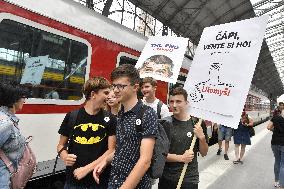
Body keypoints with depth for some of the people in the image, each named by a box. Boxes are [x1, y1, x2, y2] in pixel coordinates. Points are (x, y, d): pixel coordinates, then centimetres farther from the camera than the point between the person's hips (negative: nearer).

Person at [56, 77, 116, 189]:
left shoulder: (110, 120, -6)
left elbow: (112, 150, -9)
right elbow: (61, 145, 8)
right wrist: (65, 157, -11)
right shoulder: (71, 116, -2)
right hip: (73, 179, 1)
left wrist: (87, 168, -14)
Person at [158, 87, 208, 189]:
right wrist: (181, 158, -18)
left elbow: (204, 153, 2)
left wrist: (202, 137, -15)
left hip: (190, 179, 1)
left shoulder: (198, 123, -5)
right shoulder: (164, 123, -8)